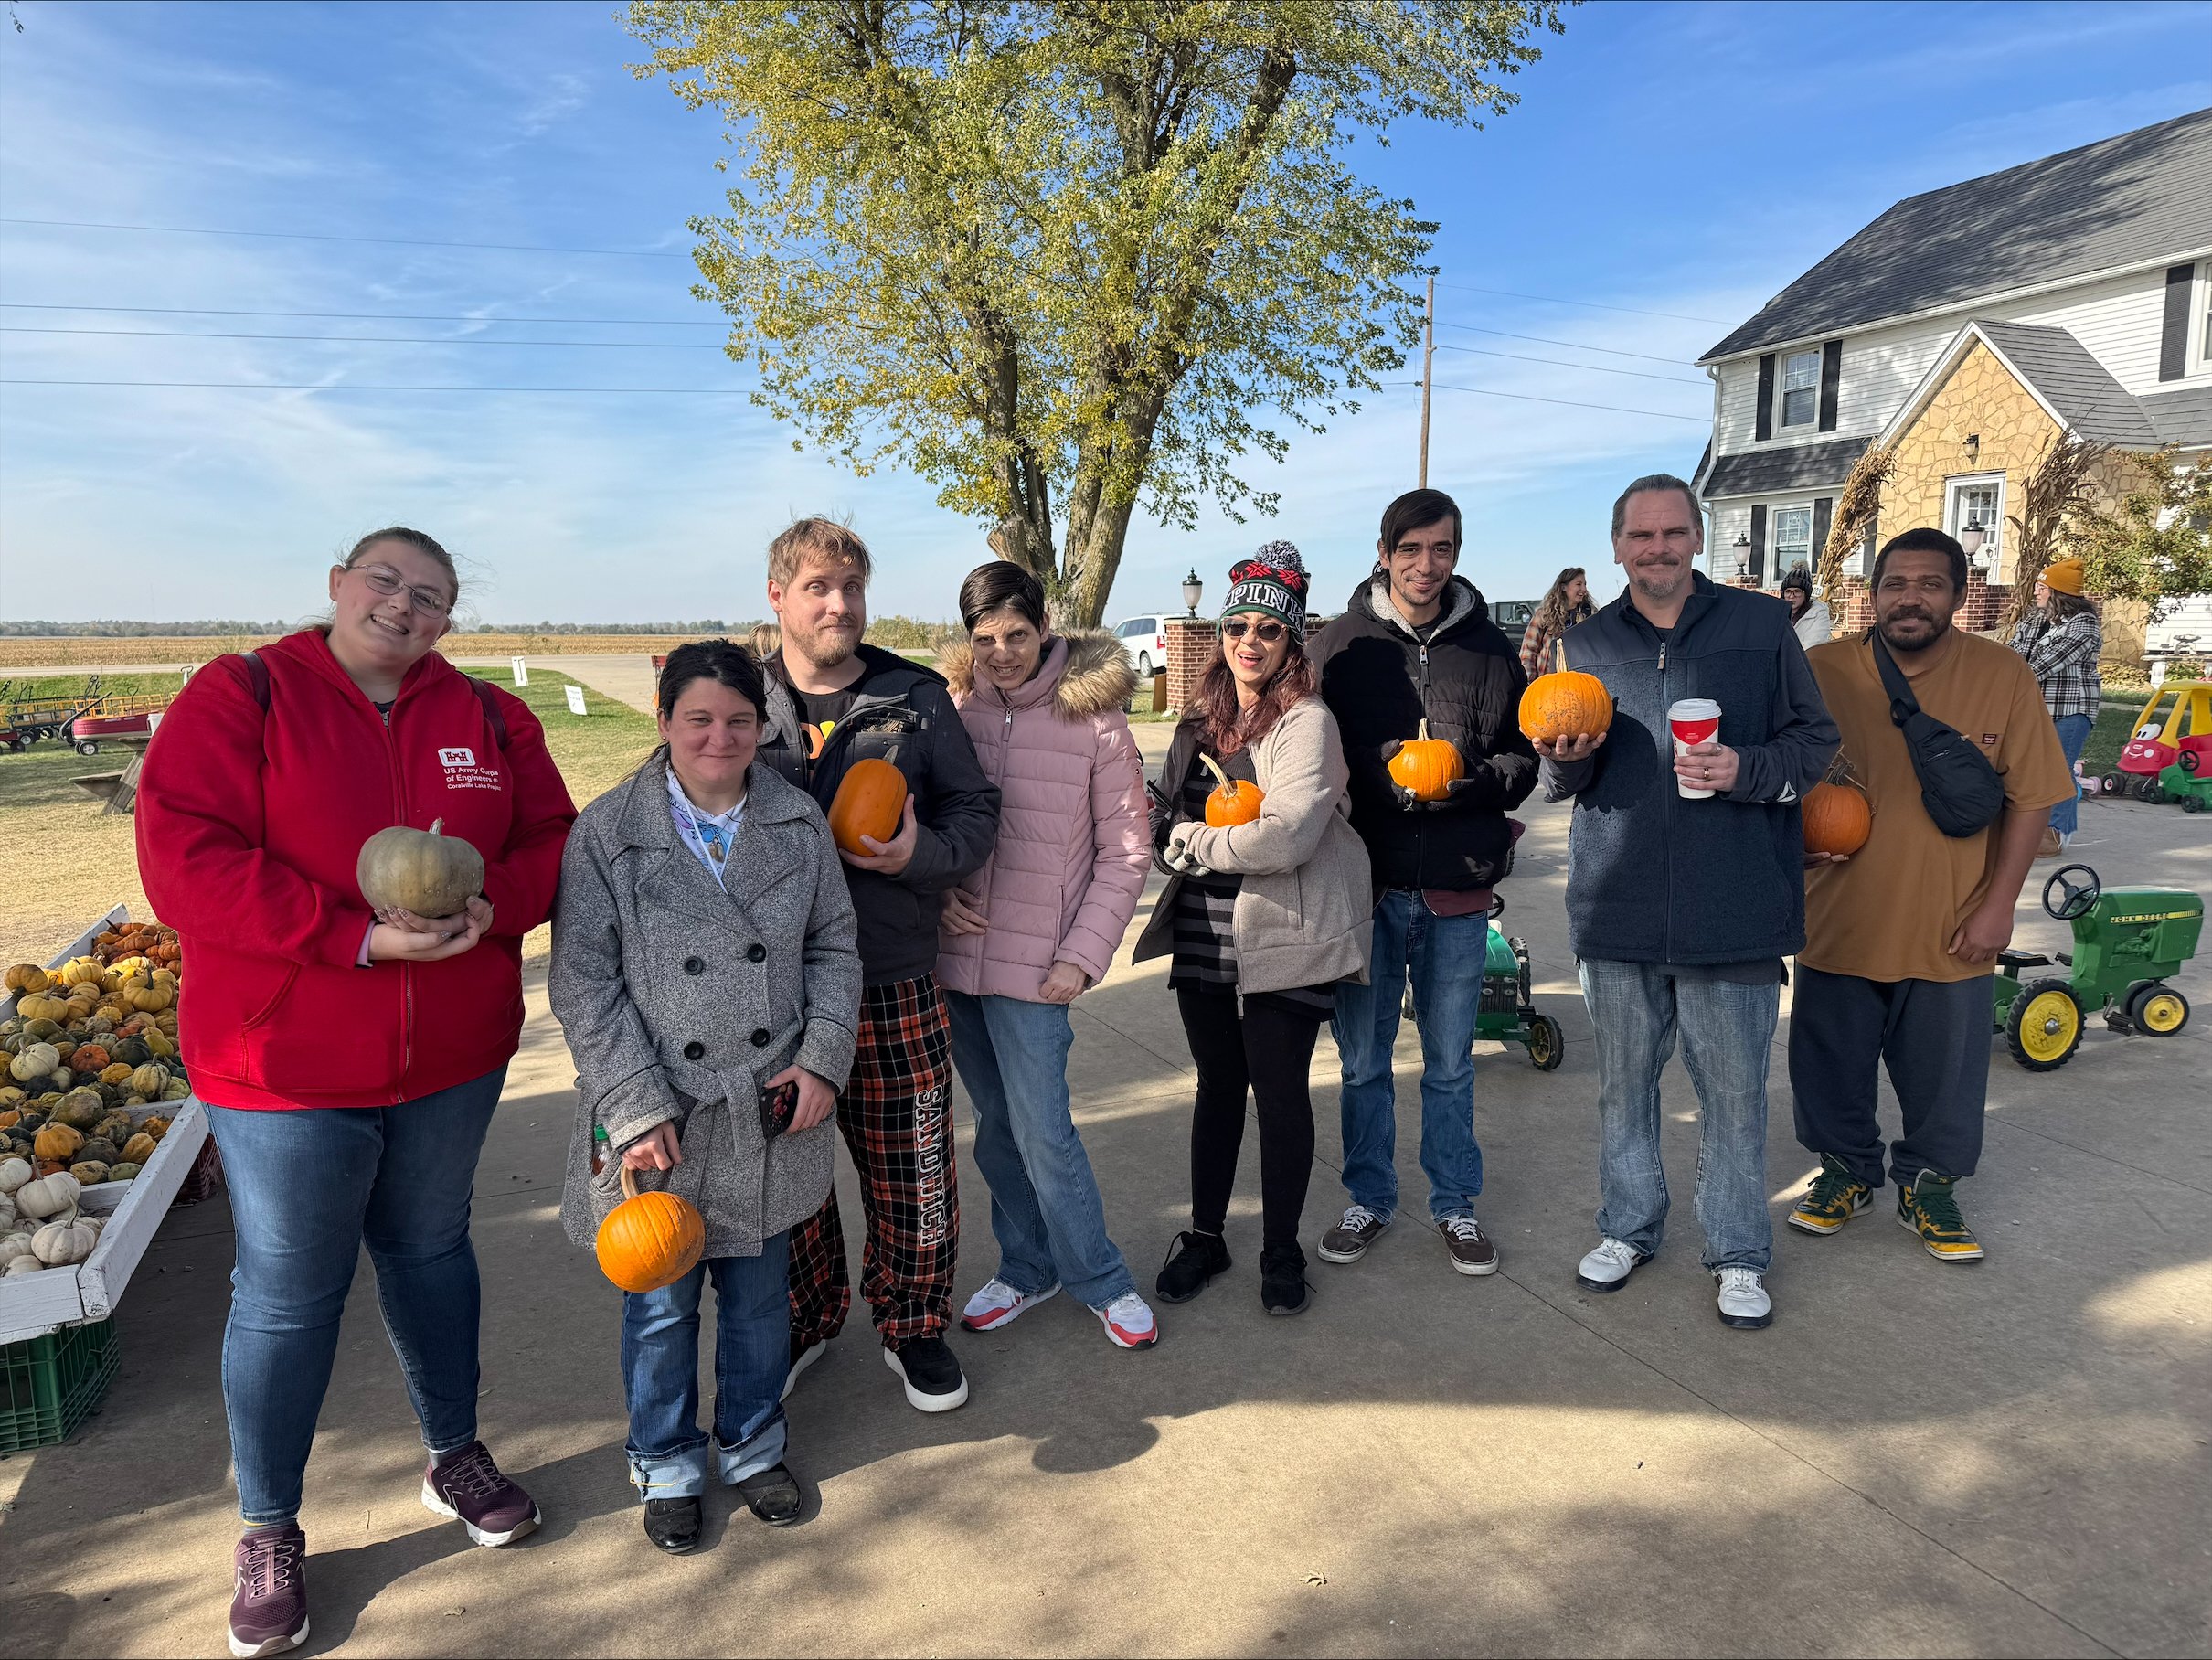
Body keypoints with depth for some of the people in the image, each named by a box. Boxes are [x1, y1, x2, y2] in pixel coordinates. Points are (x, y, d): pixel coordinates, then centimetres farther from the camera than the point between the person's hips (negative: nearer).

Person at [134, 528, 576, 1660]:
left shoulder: (488, 718, 3)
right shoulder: (236, 698, -8)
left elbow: (551, 839, 4)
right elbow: (184, 859, -18)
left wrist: (489, 903, -18)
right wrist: (360, 938, -25)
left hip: (454, 1055, 4)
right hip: (284, 1060, -3)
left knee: (430, 1253, 21)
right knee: (286, 1292, 8)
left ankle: (454, 1456, 41)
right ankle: (268, 1533, 29)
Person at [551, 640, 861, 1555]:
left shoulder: (798, 821, 1)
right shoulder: (608, 832, -9)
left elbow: (834, 948, 6)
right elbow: (583, 984, -10)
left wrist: (824, 1059, -6)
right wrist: (638, 1109, -15)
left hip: (772, 1110, 3)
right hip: (660, 1120, -2)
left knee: (760, 1292, 18)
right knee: (661, 1304, 14)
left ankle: (754, 1446, 42)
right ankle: (667, 1466, 38)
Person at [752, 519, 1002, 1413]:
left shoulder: (917, 697, 2)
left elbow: (976, 808, 4)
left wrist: (922, 854, -15)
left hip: (895, 984, 0)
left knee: (912, 1172, 6)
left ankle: (912, 1323, 30)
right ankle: (803, 1319, 38)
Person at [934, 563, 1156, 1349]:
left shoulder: (1094, 721, -7)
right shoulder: (950, 711, 1)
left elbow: (1125, 853, -4)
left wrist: (1083, 955, -10)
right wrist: (934, 891, -6)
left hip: (1035, 960, -4)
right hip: (957, 954, 4)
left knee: (1042, 1132, -1)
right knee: (997, 1127, 16)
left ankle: (1100, 1280, 20)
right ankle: (1027, 1268, 34)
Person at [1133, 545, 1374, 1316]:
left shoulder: (1307, 721, -12)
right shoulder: (1201, 719, 9)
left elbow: (1286, 838, -23)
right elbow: (1165, 814, 16)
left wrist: (1193, 840, -10)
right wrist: (1174, 833, -8)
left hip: (1285, 941, -5)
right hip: (1204, 939, 6)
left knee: (1279, 1092, 5)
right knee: (1218, 1085, 17)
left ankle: (1281, 1253, 24)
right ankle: (1204, 1236, 33)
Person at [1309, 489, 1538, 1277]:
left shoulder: (1487, 649, 2)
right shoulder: (1341, 645, -1)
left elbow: (1522, 759, 3)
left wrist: (1463, 784, -15)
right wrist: (1383, 781, -14)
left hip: (1457, 891, 1)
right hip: (1366, 885, 0)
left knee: (1450, 1063, 14)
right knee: (1362, 1060, 12)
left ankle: (1454, 1204, 31)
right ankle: (1369, 1198, 30)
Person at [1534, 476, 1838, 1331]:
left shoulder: (1761, 625, 2)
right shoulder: (1586, 643, 10)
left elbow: (1816, 740, 4)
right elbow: (1561, 784, 13)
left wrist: (1749, 770, -15)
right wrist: (1564, 758, -10)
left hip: (1731, 906, -2)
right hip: (1617, 906, 3)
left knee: (1734, 1089, 7)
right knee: (1622, 1082, 14)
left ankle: (1739, 1252, 25)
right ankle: (1628, 1227, 32)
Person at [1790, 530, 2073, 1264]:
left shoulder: (2002, 677, -6)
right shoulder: (1821, 671, -6)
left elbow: (2029, 798, -2)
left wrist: (1998, 906, -6)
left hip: (1950, 928, 0)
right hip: (1839, 921, 1)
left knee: (1944, 1072, 12)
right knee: (1832, 1064, 13)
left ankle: (1929, 1185, 35)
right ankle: (1846, 1169, 36)